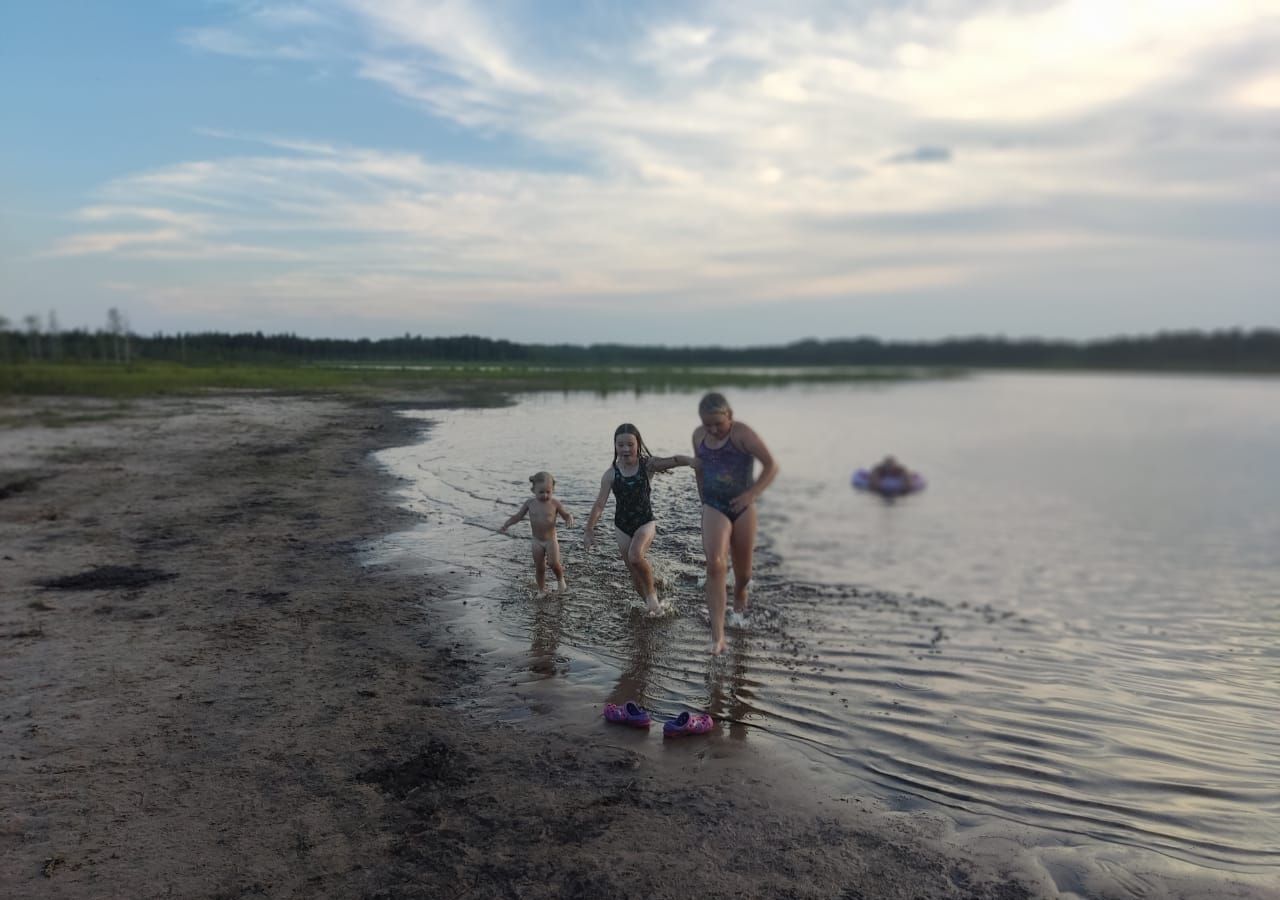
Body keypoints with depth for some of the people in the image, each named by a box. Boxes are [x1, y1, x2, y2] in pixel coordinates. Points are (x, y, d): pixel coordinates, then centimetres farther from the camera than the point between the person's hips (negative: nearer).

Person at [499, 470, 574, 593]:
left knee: (553, 563, -17)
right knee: (539, 568, 8)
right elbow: (517, 516, 4)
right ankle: (541, 590, 24)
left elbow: (567, 514, -1)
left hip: (551, 539, -2)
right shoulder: (530, 503, -5)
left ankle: (560, 578, 14)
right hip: (537, 541, 2)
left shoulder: (555, 503, -10)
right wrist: (505, 526, -7)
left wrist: (569, 519, -25)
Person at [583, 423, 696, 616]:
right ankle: (649, 602, 29)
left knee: (635, 556, -28)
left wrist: (692, 460, -44)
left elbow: (672, 461, -26)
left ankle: (651, 592, -3)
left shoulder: (647, 464, -11)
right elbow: (600, 504, -8)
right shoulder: (611, 474, -10)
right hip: (622, 525, 3)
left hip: (646, 521, -2)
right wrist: (589, 530, -10)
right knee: (634, 572, 7)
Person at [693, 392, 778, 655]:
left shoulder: (742, 433, -15)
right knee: (715, 564, -21)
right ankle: (718, 636, -22)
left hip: (743, 507, -1)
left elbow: (772, 466, -19)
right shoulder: (698, 435, -1)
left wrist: (752, 494, -30)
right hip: (714, 507, 1)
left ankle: (739, 601, 50)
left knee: (742, 570, 13)